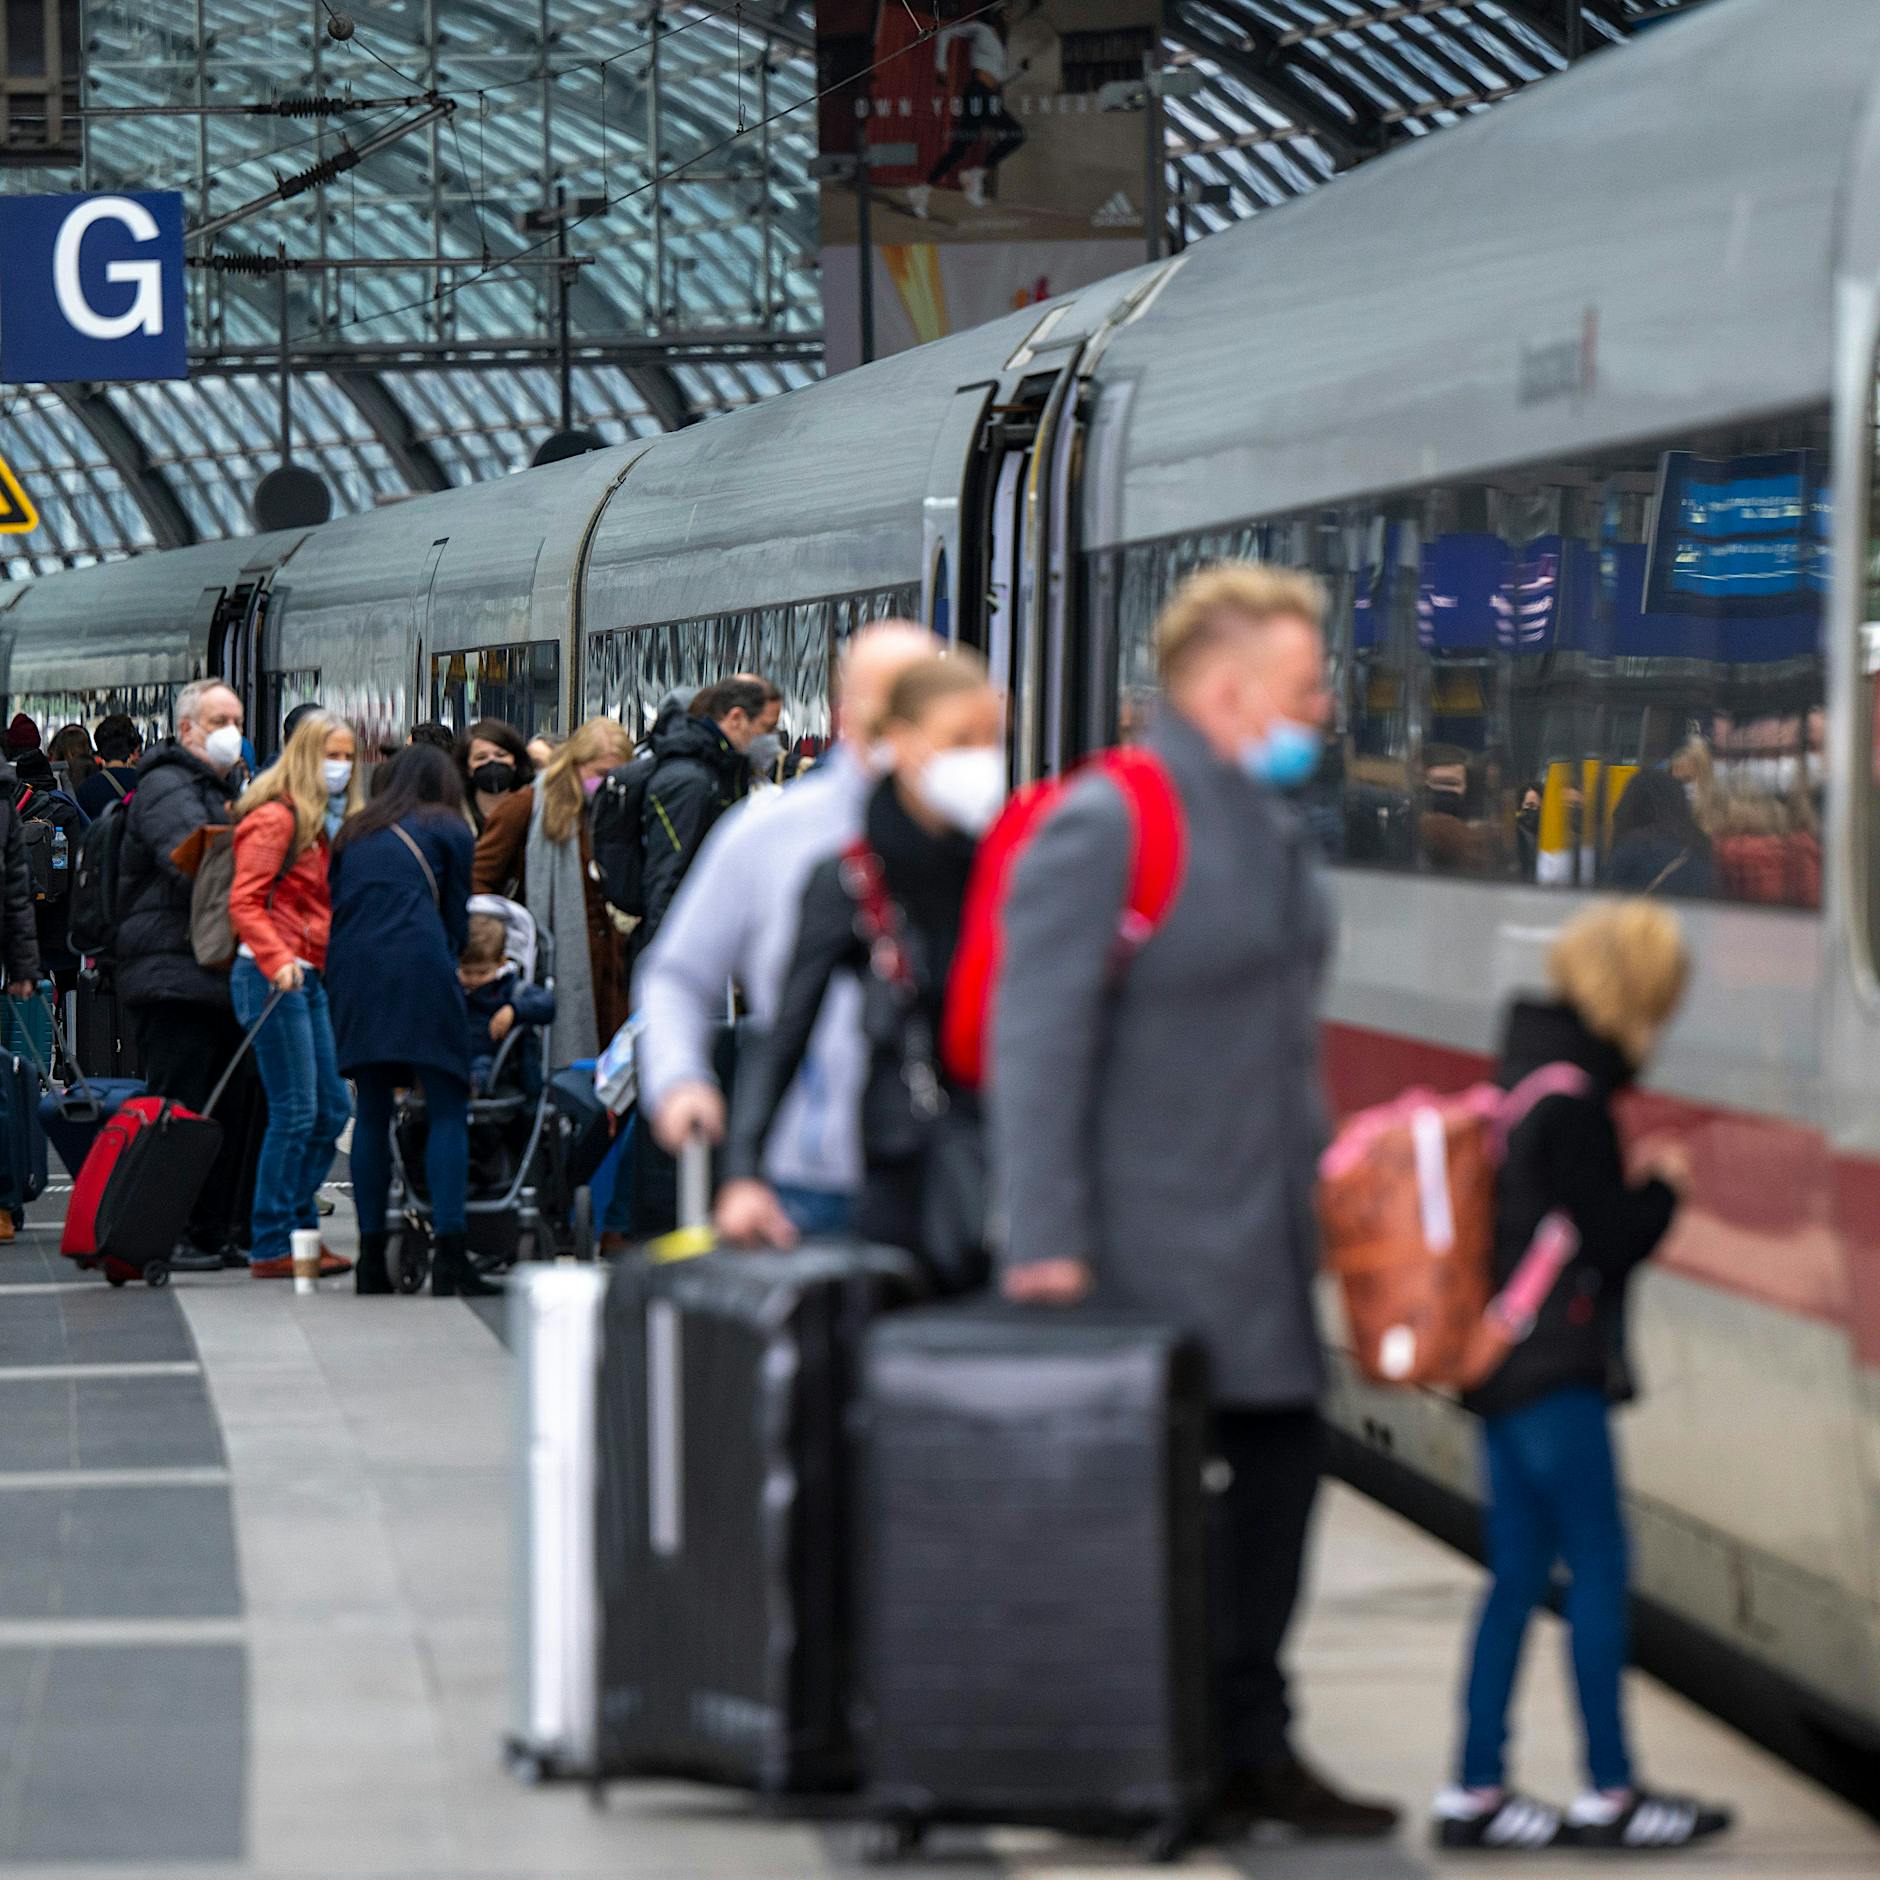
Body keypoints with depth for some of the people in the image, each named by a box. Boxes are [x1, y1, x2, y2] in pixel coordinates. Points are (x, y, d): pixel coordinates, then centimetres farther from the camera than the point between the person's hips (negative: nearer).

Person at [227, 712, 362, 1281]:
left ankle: (300, 1232, 17)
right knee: (295, 1112, -10)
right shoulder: (276, 818, -9)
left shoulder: (331, 825, 19)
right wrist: (277, 961, -28)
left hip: (309, 978, 9)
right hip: (272, 976, -9)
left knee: (333, 1108, 10)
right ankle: (271, 1247, -6)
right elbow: (244, 903, -17)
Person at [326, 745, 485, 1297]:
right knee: (448, 1111, -4)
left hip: (351, 971, 4)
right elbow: (457, 916, 12)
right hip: (418, 965, -4)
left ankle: (372, 1258, 5)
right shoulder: (448, 831, 13)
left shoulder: (354, 834, 24)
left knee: (371, 1112, 9)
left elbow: (336, 907, 21)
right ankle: (448, 1255, -15)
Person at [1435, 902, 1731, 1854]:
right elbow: (1605, 1240, -17)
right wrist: (1664, 1187, -2)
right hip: (1553, 1369, -10)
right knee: (1598, 1566, -2)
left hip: (1507, 1368, 10)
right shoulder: (1572, 1094, -18)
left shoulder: (1528, 1070, 12)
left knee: (1518, 1573, 11)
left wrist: (1631, 1187, 9)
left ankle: (1475, 1792, 13)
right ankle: (1609, 1794, 3)